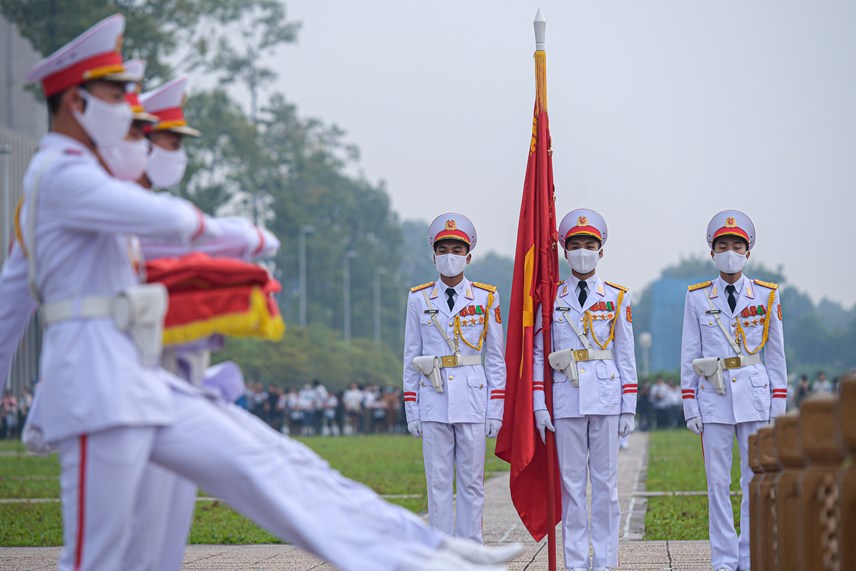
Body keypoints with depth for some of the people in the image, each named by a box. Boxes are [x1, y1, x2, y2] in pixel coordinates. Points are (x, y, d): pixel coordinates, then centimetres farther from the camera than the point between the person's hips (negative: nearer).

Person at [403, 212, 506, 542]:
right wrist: (411, 410, 4)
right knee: (438, 483, 2)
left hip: (472, 397, -1)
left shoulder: (486, 298, 5)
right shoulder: (419, 299, 7)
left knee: (472, 483, 2)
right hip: (433, 400, 1)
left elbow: (495, 359, 6)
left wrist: (495, 409, 0)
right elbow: (411, 358, 9)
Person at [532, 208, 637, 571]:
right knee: (572, 483, 2)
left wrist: (629, 408, 1)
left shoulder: (617, 298, 8)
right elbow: (537, 355, 5)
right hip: (566, 400, 0)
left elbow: (626, 357, 7)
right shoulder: (551, 299, 7)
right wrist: (539, 405, -2)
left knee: (605, 481, 2)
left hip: (606, 397, 0)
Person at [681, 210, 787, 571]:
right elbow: (689, 355, 6)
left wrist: (779, 403, 3)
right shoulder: (697, 298, 5)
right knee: (718, 483, 0)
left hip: (755, 394, 0)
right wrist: (689, 405, 1)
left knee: (756, 480, 1)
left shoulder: (766, 296, 6)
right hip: (714, 396, 0)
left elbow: (776, 354, 8)